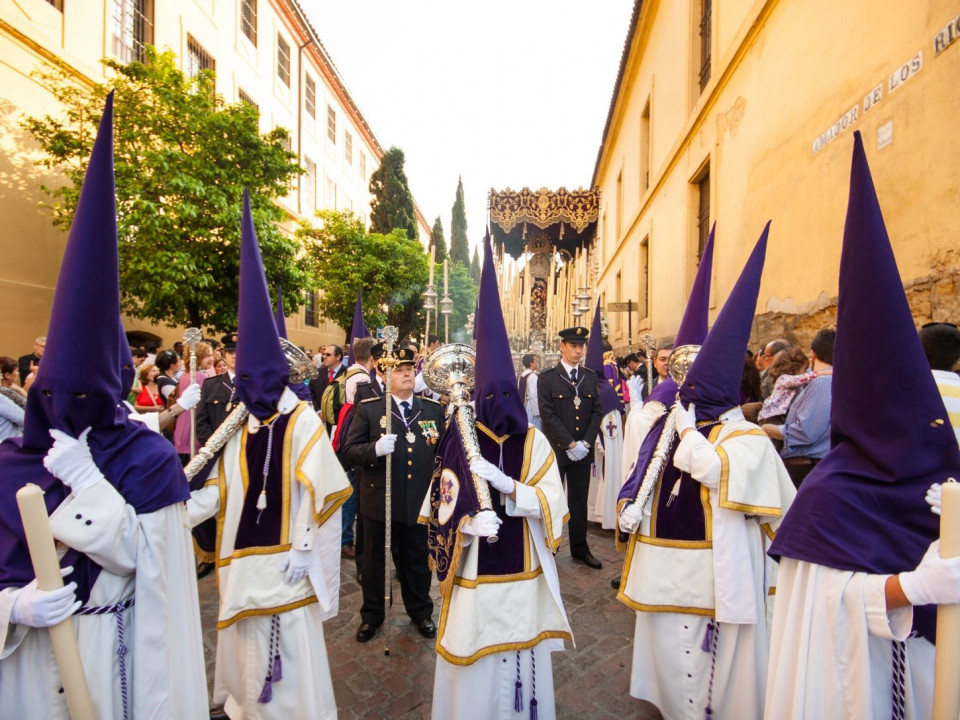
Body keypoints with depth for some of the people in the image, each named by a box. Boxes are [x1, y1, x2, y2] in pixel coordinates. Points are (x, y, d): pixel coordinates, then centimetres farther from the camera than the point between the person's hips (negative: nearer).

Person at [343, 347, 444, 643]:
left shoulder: (434, 409, 2)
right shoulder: (368, 408, -5)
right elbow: (349, 451, -9)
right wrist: (375, 449, -27)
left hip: (420, 500, 2)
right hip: (378, 500, -1)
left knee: (417, 560, 18)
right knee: (374, 559, 18)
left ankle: (420, 612, 42)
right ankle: (371, 614, 41)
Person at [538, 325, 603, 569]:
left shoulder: (590, 377, 7)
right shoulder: (547, 378, -6)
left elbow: (596, 412, 5)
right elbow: (548, 415, -12)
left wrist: (585, 443, -7)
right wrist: (569, 444, -15)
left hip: (583, 450, 4)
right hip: (555, 450, -4)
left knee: (580, 501, 13)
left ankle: (580, 548, 27)